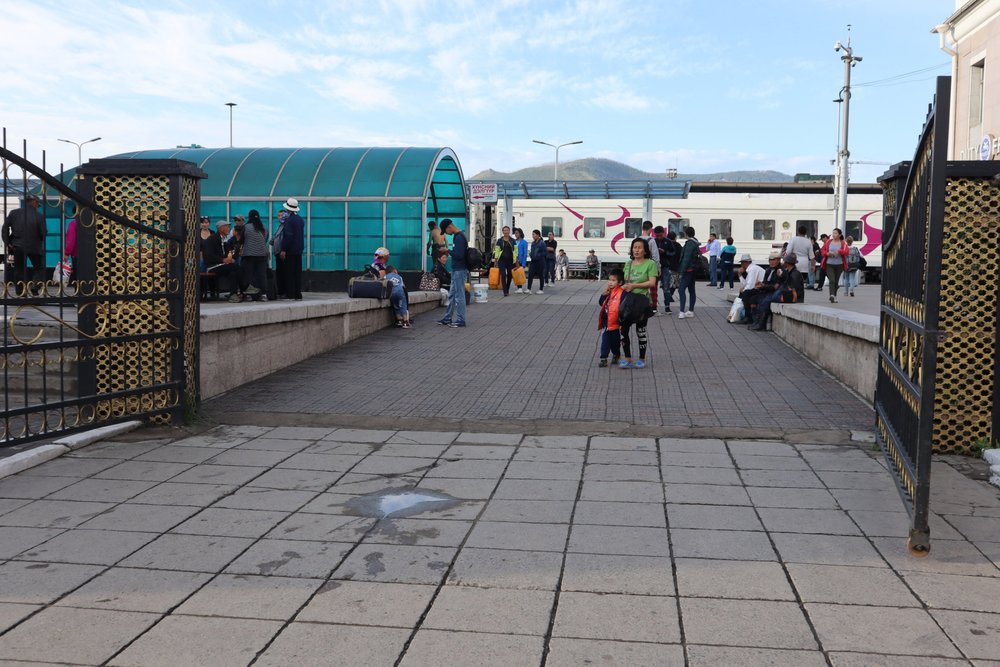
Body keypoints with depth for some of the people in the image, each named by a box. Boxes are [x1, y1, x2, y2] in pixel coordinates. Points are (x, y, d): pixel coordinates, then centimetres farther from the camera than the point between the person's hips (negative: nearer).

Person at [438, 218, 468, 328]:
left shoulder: (459, 237, -18)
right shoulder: (458, 236, 13)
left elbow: (459, 255, -24)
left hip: (460, 270, -10)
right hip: (456, 270, 10)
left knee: (459, 296, -4)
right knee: (452, 295, 15)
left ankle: (460, 320, 1)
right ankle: (448, 318, 22)